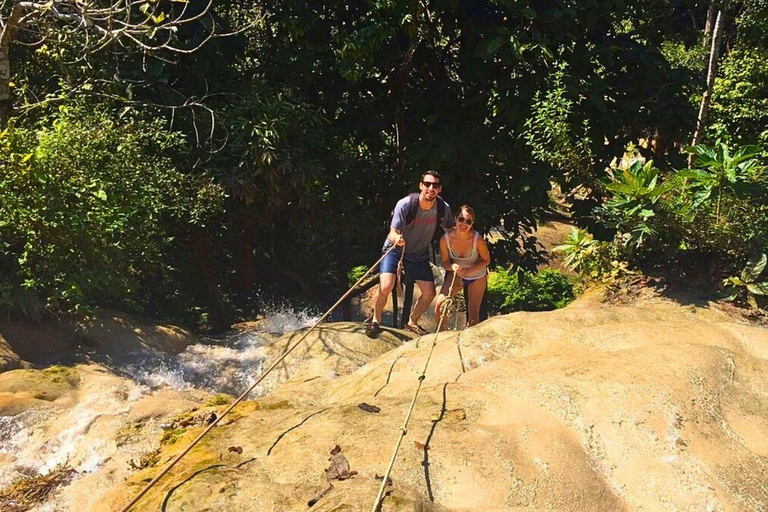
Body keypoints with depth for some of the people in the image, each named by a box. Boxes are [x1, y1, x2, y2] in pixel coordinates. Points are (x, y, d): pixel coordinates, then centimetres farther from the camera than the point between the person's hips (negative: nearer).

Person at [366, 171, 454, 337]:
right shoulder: (405, 204, -26)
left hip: (419, 254, 4)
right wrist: (396, 238, -49)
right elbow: (392, 232, -24)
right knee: (386, 286, -23)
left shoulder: (443, 208, -15)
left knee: (429, 293, 0)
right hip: (395, 249, -4)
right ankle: (375, 320, 5)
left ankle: (412, 323, 27)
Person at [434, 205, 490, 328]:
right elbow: (445, 262, -9)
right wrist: (452, 267, -33)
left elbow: (486, 260, -14)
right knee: (439, 304, -14)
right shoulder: (446, 239, -23)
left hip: (477, 277, -1)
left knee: (473, 314, 2)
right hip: (456, 274, 1)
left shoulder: (477, 239, -29)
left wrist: (468, 270, -28)